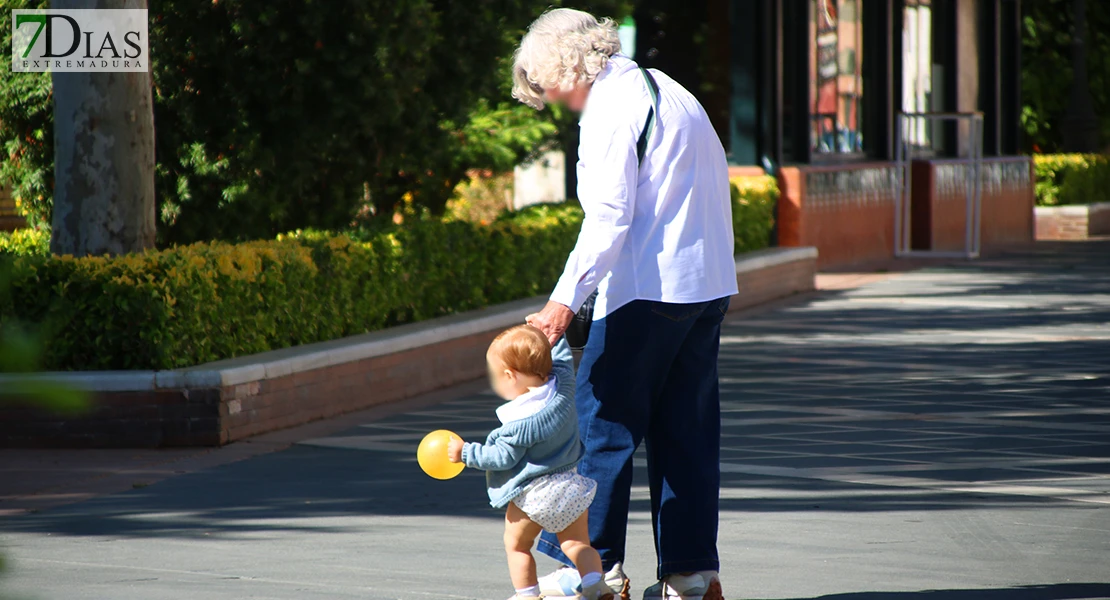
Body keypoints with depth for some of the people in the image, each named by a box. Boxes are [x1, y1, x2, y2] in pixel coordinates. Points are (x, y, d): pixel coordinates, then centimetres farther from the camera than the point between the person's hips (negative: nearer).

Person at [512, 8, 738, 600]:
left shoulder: (610, 109, -11)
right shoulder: (667, 92, 17)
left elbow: (609, 214, -20)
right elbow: (714, 183, 19)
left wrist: (566, 298, -23)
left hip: (647, 289, -9)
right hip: (708, 282, 9)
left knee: (602, 423, -1)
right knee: (685, 429, 10)